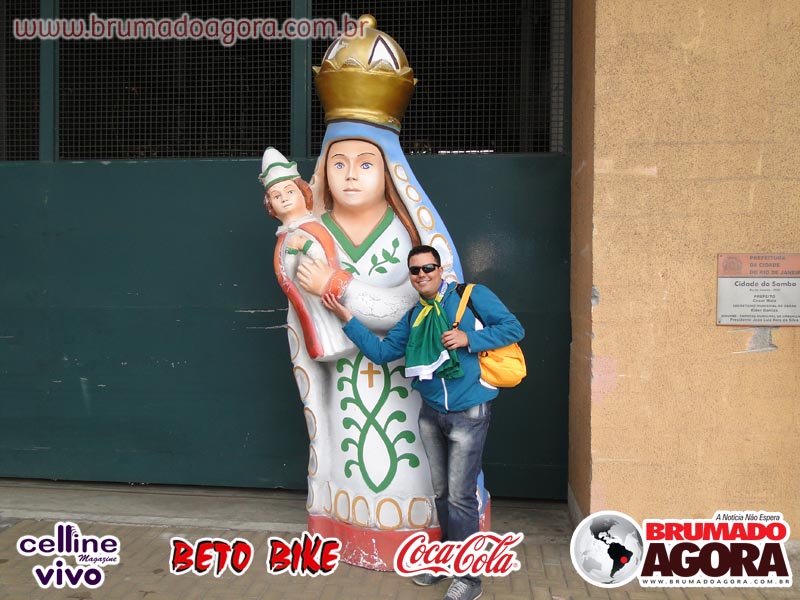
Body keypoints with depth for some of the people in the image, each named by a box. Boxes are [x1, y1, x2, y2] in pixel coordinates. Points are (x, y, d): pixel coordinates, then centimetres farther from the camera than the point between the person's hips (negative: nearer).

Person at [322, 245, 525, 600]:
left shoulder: (472, 296, -7)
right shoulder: (414, 317, 9)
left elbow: (513, 328, -9)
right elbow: (380, 352, 8)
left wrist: (468, 338, -20)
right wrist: (347, 319, 3)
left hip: (468, 414, -5)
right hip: (431, 414, 6)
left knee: (460, 496, -2)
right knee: (441, 492, 16)